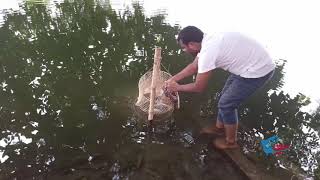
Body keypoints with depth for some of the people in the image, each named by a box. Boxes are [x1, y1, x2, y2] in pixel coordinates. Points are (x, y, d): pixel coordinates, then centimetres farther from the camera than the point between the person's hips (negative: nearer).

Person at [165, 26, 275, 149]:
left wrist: (177, 87, 0)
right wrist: (173, 79, 13)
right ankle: (219, 127, 41)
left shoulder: (207, 53, -26)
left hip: (258, 71, -9)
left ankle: (231, 141, 23)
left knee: (226, 104, 1)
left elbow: (199, 87, -16)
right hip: (258, 62, 9)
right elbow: (193, 67, 15)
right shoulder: (208, 41, 2)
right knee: (225, 97, 19)